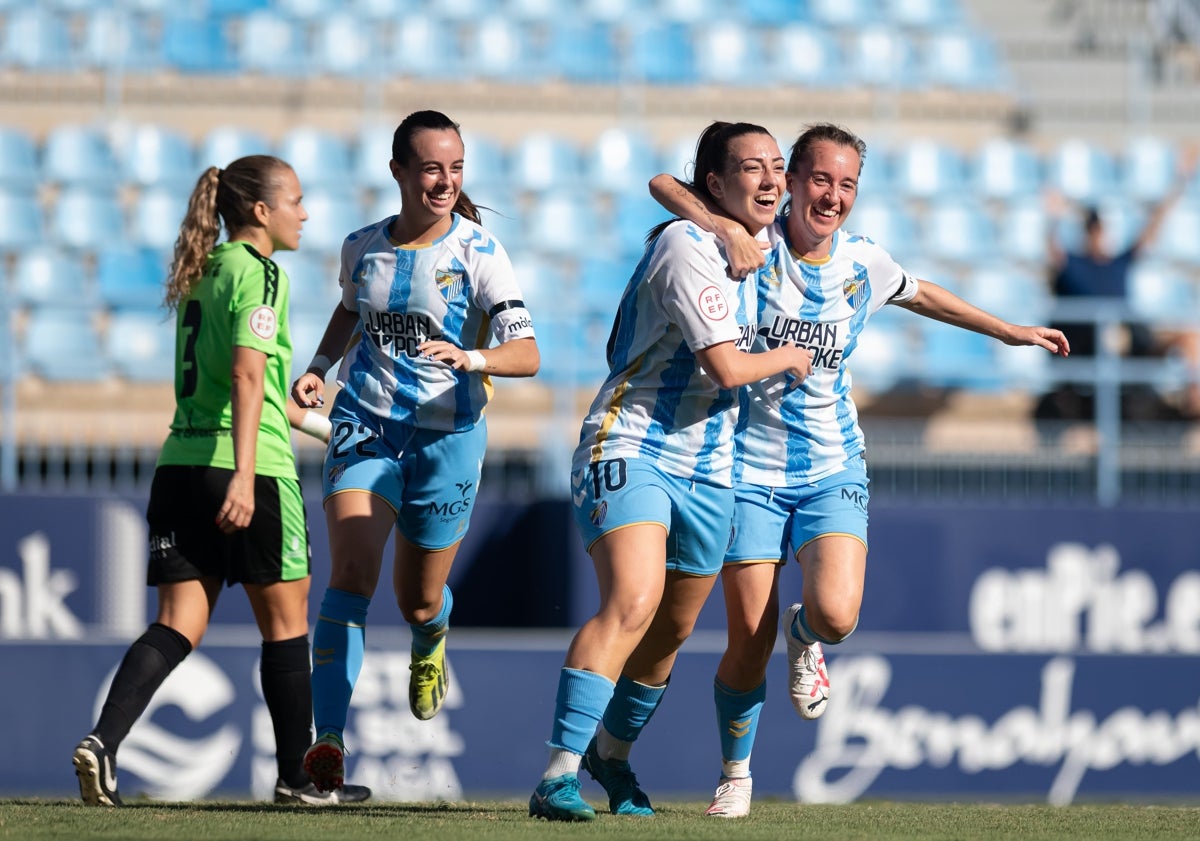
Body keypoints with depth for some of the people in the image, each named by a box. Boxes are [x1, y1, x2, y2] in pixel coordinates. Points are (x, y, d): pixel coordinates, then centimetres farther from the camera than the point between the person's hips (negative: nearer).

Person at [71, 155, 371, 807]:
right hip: (248, 464, -7)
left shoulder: (201, 272, 18)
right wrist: (244, 474, -27)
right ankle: (296, 776, 15)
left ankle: (102, 742, -18)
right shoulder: (257, 273, -8)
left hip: (182, 462, 7)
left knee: (180, 624, 2)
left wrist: (321, 427, 38)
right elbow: (248, 375, -20)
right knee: (285, 620, 7)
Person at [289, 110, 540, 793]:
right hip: (366, 426, 1)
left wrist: (472, 358, -38)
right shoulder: (363, 248, 2)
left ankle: (430, 645, 52)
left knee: (419, 601, 12)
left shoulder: (478, 251, -10)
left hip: (447, 435, -1)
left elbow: (527, 354, -18)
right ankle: (329, 742, -23)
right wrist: (318, 369, 11)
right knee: (353, 574, -19)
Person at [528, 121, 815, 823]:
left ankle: (612, 752, 39)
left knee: (673, 630, 15)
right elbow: (726, 367, -19)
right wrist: (790, 358, -1)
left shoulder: (744, 246, 12)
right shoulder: (687, 249, -16)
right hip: (630, 449, -9)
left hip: (708, 469, 9)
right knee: (633, 603, -26)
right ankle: (559, 776, -30)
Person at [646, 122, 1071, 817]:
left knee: (836, 615, -20)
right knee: (750, 640, -5)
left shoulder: (864, 263, 1)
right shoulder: (753, 244, -10)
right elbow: (664, 184, -16)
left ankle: (805, 637, 19)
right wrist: (723, 226, -34)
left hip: (833, 471, 2)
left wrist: (1010, 332, 30)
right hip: (751, 469, -2)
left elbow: (921, 294, 23)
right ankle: (736, 775, 19)